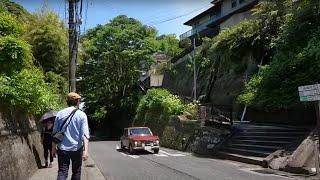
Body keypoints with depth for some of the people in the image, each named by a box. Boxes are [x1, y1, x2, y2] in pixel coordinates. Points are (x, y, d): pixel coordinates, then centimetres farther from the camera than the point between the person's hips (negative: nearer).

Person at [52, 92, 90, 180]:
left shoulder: (60, 114, 2)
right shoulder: (82, 115, -6)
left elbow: (54, 133, 4)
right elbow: (85, 134, -14)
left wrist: (53, 148, 13)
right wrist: (85, 150, -17)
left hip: (62, 149, 2)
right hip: (76, 148, -1)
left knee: (62, 172, 2)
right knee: (76, 172, 14)